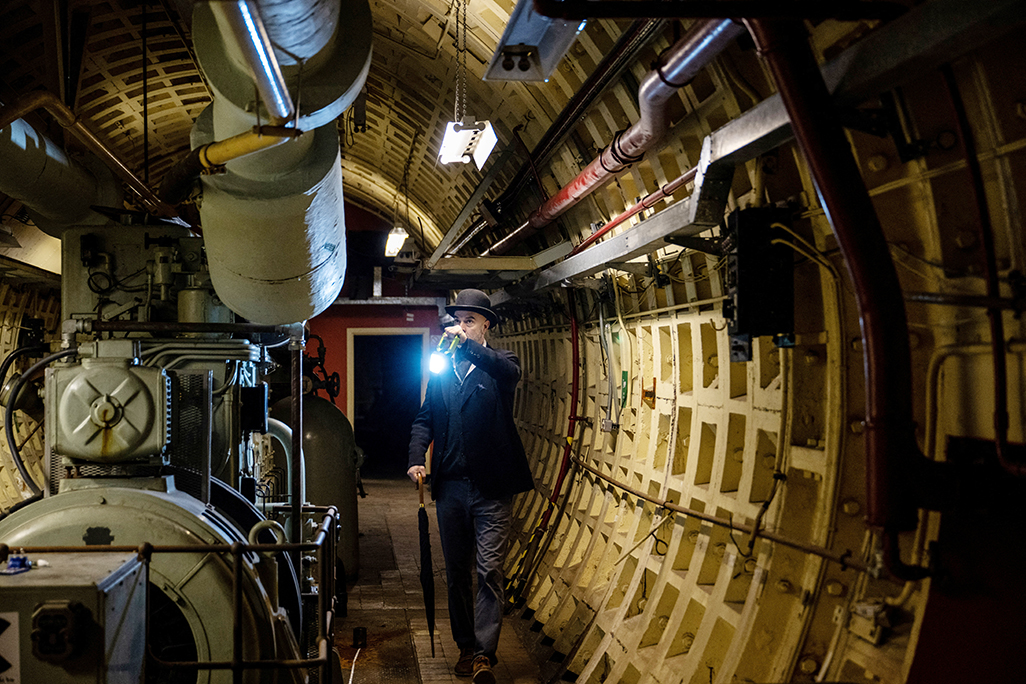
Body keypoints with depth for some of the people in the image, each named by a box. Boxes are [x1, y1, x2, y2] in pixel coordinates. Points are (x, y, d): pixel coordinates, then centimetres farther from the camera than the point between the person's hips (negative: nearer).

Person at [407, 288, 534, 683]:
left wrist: (467, 345, -31)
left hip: (491, 487, -4)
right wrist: (416, 459, -5)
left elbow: (511, 372, -22)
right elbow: (425, 419, 12)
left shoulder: (498, 363, 2)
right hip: (450, 485, 4)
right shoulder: (441, 371, 14)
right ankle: (465, 646, 24)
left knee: (489, 570, -7)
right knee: (456, 571, 12)